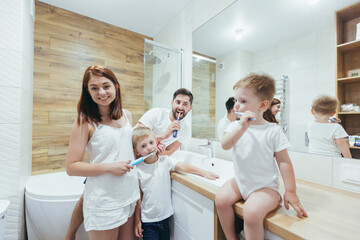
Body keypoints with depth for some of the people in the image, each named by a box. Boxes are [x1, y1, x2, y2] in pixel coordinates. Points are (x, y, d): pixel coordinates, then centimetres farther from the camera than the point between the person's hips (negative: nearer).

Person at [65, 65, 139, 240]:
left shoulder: (126, 115, 3)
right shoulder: (85, 122, -11)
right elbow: (71, 167, -10)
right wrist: (109, 167, -20)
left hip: (130, 195, 6)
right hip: (103, 202, -5)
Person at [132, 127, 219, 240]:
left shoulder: (164, 160, -9)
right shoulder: (137, 170, -12)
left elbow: (183, 166, -14)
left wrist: (204, 173, -21)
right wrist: (137, 221, -1)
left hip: (166, 215, 2)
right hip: (148, 220, -2)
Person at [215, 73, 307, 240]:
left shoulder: (273, 131, -10)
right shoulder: (235, 126, -2)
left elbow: (284, 161, -6)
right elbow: (225, 145, -20)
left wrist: (290, 191, -4)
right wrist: (242, 127, -31)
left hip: (265, 186, -4)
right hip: (240, 181, 4)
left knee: (252, 212, -27)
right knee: (221, 199, -12)